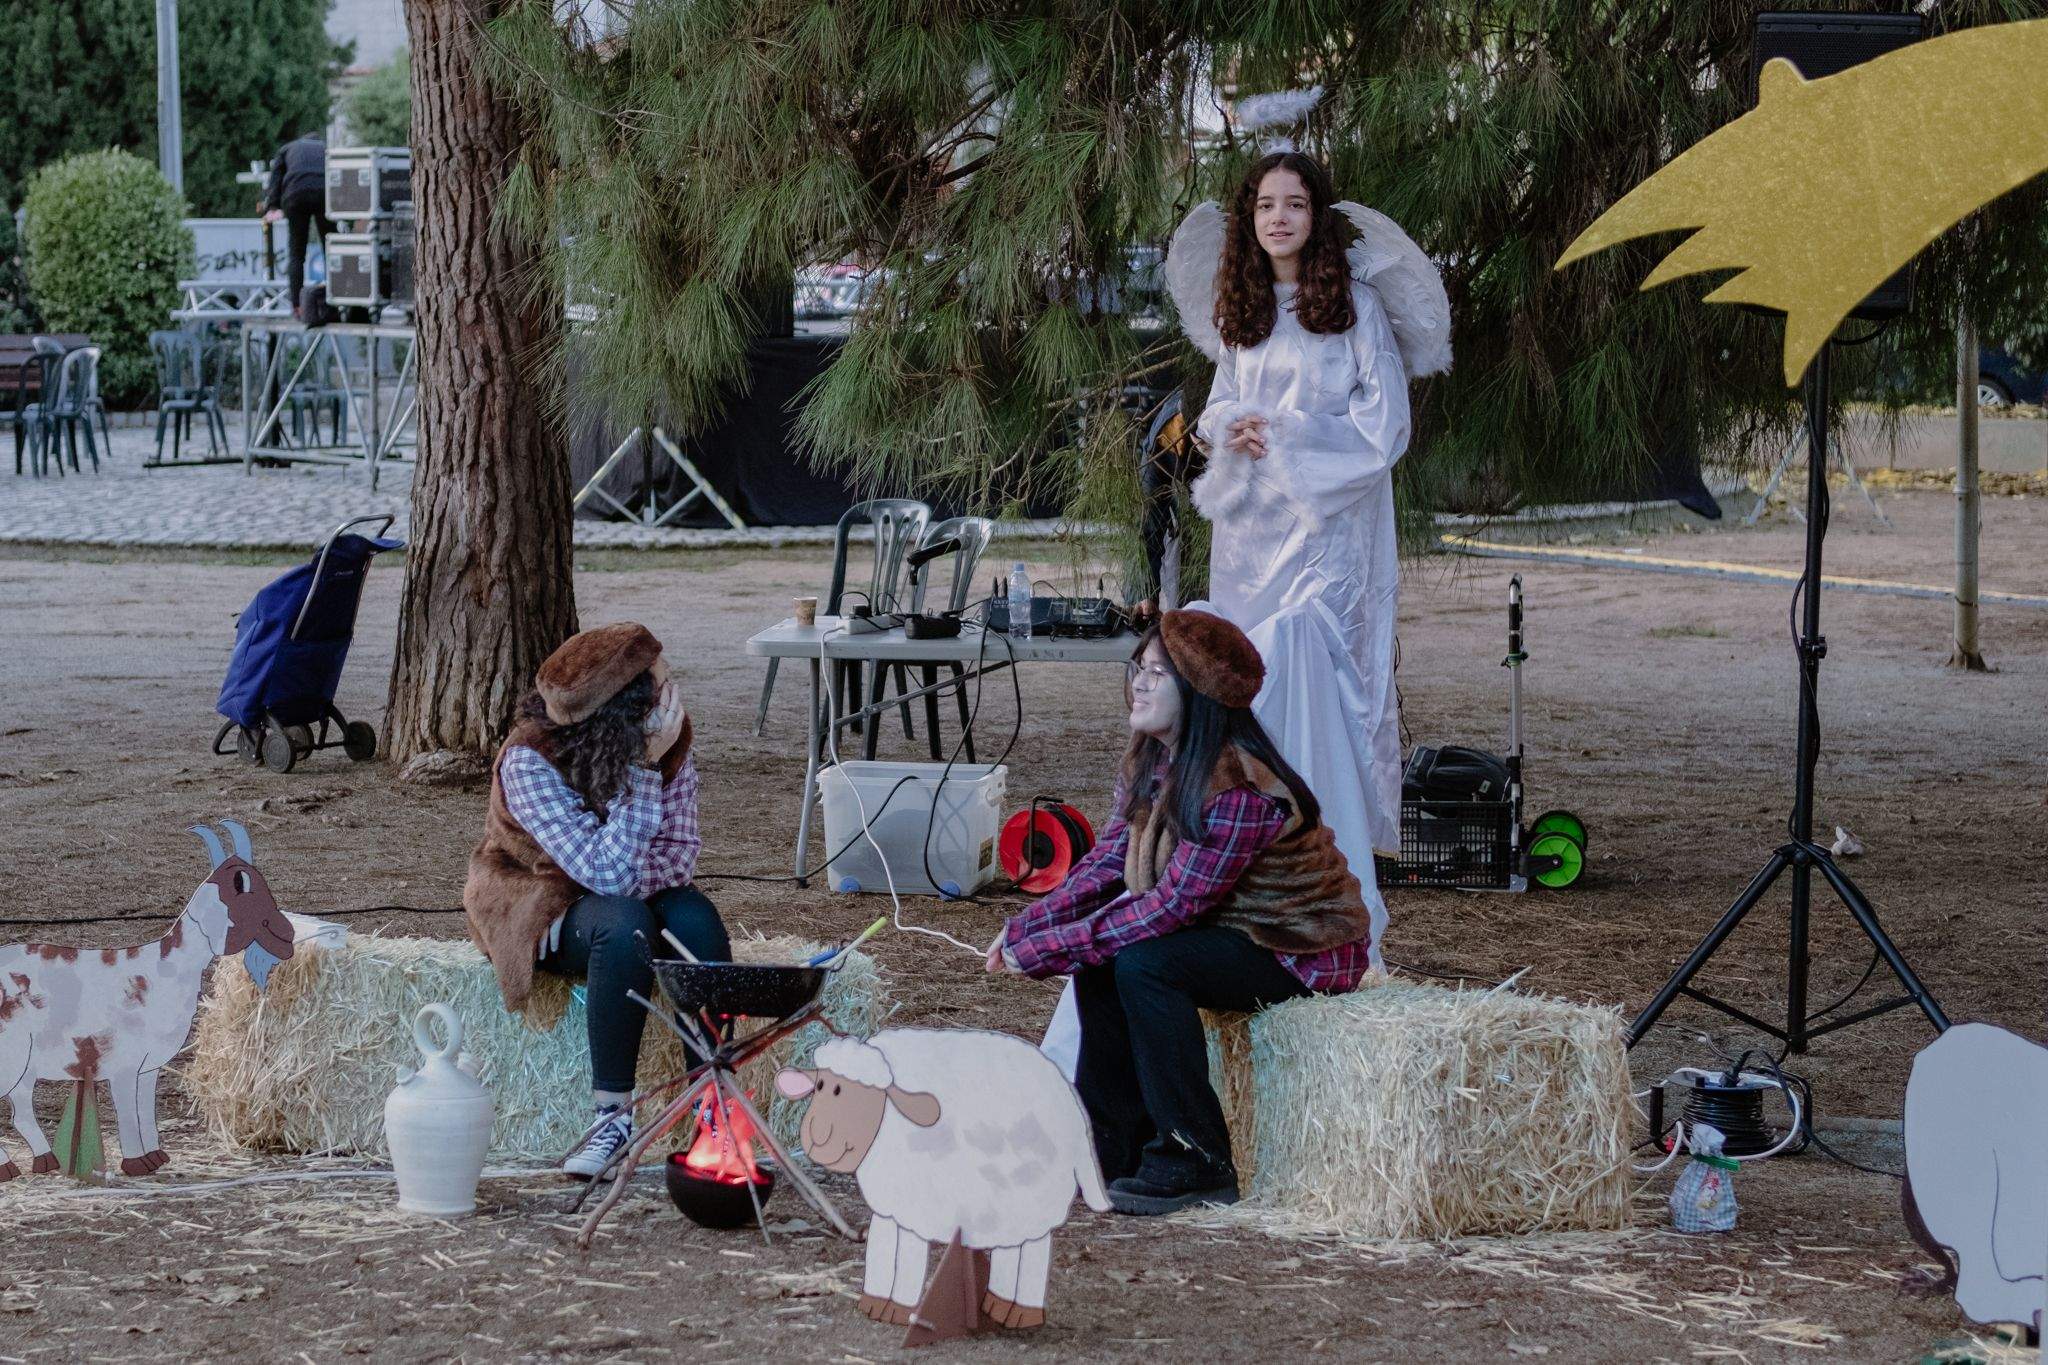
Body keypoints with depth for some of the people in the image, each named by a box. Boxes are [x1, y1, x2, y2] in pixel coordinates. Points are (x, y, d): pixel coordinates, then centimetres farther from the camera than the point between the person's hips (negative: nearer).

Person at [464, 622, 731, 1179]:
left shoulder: (672, 744, -13)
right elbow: (606, 871, -35)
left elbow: (680, 850, -8)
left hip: (637, 894, 5)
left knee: (697, 919, -28)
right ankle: (615, 1112, -30)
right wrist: (642, 771, -38)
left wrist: (630, 879, -27)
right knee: (622, 925, -36)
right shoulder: (529, 762, -29)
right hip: (538, 900, -4)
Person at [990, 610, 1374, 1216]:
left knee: (1143, 963, -26)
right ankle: (1118, 1147, 5)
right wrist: (1025, 928, -14)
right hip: (1232, 932, 9)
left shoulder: (1239, 790, -29)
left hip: (1305, 954, -9)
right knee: (1098, 956, -5)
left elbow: (1173, 905, -29)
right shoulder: (1150, 765, 0)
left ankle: (1198, 1164, -18)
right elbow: (1106, 864, 1)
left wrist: (1047, 949, -27)